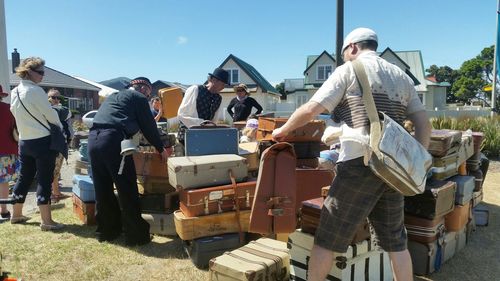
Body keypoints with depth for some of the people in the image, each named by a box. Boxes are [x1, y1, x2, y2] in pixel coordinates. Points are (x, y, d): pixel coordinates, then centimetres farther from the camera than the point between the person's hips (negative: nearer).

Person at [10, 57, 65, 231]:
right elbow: (50, 114, -10)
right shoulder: (35, 91, -14)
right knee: (44, 180, -4)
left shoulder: (14, 92, 10)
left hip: (24, 141, 8)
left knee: (24, 178, 18)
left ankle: (16, 214, 31)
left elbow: (15, 113, 18)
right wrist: (60, 126, 8)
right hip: (43, 141, -8)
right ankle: (46, 221, 0)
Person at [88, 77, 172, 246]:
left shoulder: (113, 96, 32)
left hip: (93, 139, 8)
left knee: (102, 190, 15)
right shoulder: (138, 97, 9)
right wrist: (161, 149, 21)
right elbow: (148, 126, 9)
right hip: (113, 141, -8)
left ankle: (106, 231, 25)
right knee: (127, 191, 0)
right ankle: (136, 235, 7)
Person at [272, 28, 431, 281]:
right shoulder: (401, 76, 19)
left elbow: (310, 110, -6)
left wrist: (283, 130, 9)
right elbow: (424, 124, 14)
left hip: (360, 165, -6)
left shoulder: (349, 70, 2)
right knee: (395, 240, 17)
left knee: (327, 236, 6)